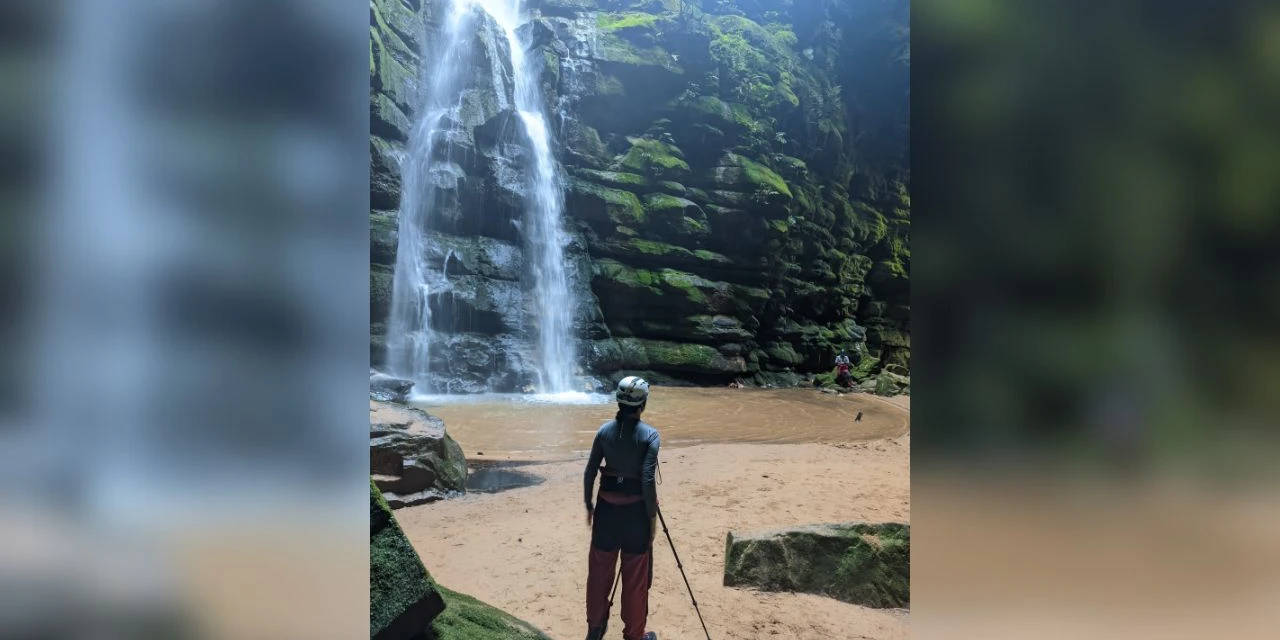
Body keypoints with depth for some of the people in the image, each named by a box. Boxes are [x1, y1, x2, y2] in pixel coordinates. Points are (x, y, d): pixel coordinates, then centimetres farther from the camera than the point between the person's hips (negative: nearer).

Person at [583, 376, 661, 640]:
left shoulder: (604, 430, -1)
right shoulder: (649, 435, -12)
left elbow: (590, 472, 1)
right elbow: (647, 480, -17)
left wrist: (589, 505, 12)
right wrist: (652, 515, -7)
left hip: (606, 506, 4)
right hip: (635, 508, -4)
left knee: (600, 570, 15)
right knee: (635, 576, 8)